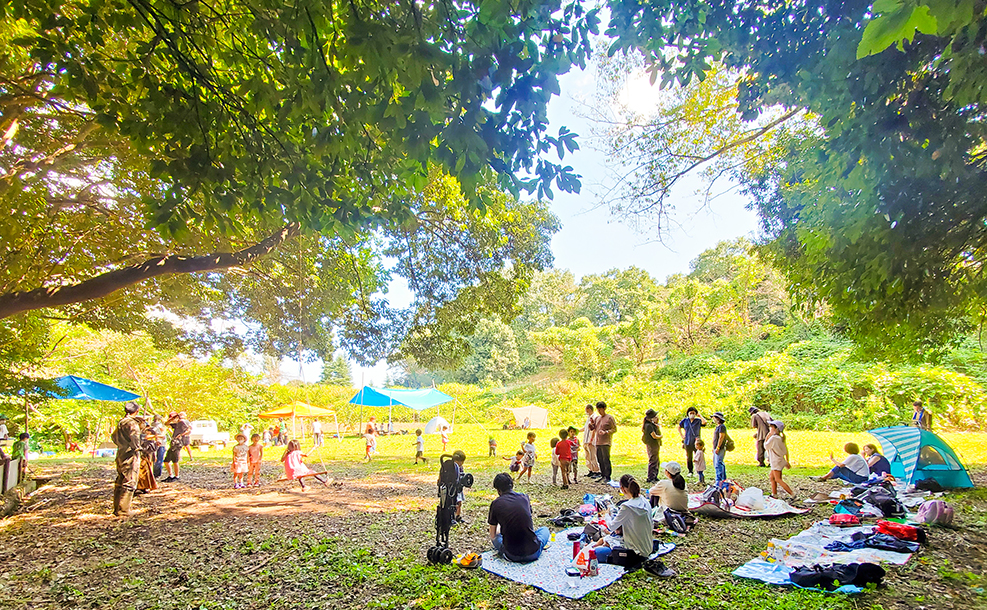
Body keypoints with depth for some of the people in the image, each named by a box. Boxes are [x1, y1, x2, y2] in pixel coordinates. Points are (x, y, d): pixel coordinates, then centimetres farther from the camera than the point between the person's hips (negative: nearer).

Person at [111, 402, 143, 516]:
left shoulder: (121, 422, 14)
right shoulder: (131, 423, -16)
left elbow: (114, 436, 27)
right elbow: (134, 435, -29)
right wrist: (137, 448, -15)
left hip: (120, 455, 10)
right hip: (130, 457, -10)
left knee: (120, 483, 17)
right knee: (129, 484, -5)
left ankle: (117, 509, 25)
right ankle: (123, 511, -4)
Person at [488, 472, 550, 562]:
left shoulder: (495, 503, -3)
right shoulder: (524, 497, 5)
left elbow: (493, 536, 8)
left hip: (512, 555, 1)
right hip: (533, 553, -1)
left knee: (495, 538, 32)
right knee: (544, 529, 31)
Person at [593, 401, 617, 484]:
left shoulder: (610, 417, -2)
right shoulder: (597, 418, 17)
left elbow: (615, 429, -4)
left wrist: (605, 432, -17)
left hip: (605, 443, -7)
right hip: (598, 443, 7)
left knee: (606, 460, -8)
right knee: (600, 460, 9)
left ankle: (608, 477, -4)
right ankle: (603, 476, 19)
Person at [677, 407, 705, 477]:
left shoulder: (698, 421, -1)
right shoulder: (685, 420, 8)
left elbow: (704, 422, -24)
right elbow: (679, 427, 21)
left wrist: (700, 416, -11)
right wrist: (681, 435, 11)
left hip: (696, 442, -3)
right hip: (687, 442, 3)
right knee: (688, 457, 9)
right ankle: (690, 471, 20)